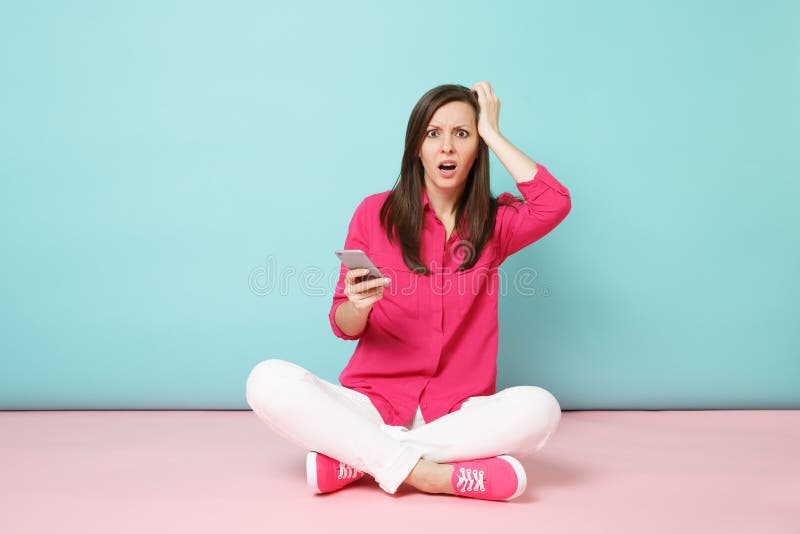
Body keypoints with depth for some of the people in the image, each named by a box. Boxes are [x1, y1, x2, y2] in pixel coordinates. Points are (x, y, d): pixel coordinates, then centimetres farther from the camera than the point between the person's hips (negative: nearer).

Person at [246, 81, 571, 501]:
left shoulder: (494, 223, 6)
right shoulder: (374, 213, 2)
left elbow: (556, 203, -17)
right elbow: (343, 327, 3)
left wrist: (492, 133, -6)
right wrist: (357, 306, -21)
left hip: (456, 413, 1)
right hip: (372, 405, 0)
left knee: (539, 407, -31)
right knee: (268, 382, -25)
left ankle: (351, 457, -20)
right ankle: (426, 473, -24)